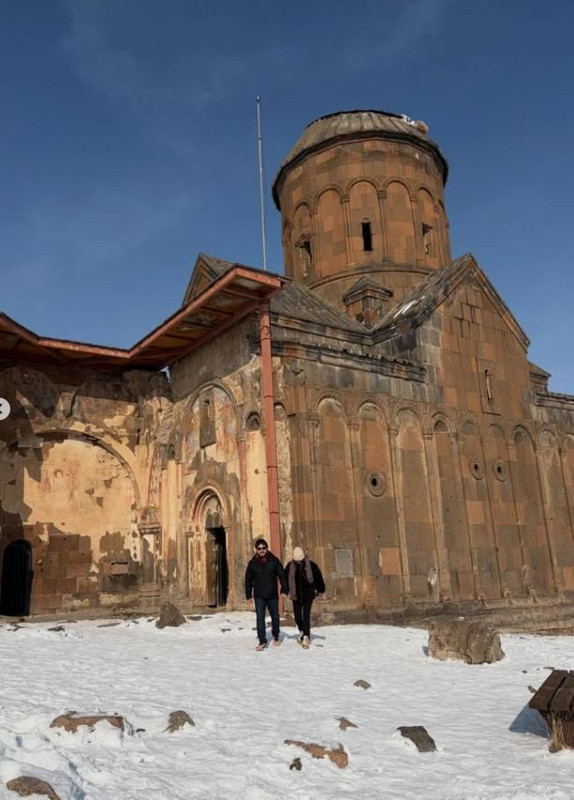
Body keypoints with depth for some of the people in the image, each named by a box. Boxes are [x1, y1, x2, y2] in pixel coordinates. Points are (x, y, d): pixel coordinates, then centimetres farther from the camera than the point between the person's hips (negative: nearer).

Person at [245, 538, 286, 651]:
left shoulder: (274, 560, -4)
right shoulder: (252, 563, -2)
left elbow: (281, 575, 0)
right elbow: (248, 580, 5)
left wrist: (284, 590, -6)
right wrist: (249, 595, 3)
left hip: (272, 595, 1)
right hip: (259, 596, 0)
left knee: (275, 617, 13)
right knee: (260, 618, -5)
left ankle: (276, 636, 35)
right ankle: (262, 641, 2)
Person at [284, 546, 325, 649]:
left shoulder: (311, 565, -11)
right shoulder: (290, 566, -6)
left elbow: (318, 577, -2)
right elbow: (285, 579, 7)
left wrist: (320, 590, 1)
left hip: (308, 595, -3)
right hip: (296, 596, 3)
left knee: (306, 616, -10)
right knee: (297, 616, 8)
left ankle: (306, 637, -8)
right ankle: (302, 632, 32)